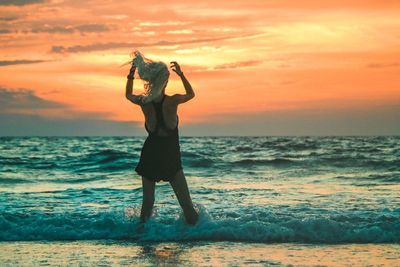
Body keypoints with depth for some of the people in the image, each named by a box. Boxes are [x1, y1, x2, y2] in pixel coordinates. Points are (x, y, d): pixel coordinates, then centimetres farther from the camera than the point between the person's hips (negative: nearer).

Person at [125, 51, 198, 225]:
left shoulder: (144, 102, -9)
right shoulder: (172, 101, -16)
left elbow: (128, 95, 15)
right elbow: (191, 94, 7)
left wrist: (131, 75, 15)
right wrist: (181, 74, 11)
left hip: (150, 157, 3)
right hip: (171, 158, -3)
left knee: (147, 203, 12)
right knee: (186, 204, 2)